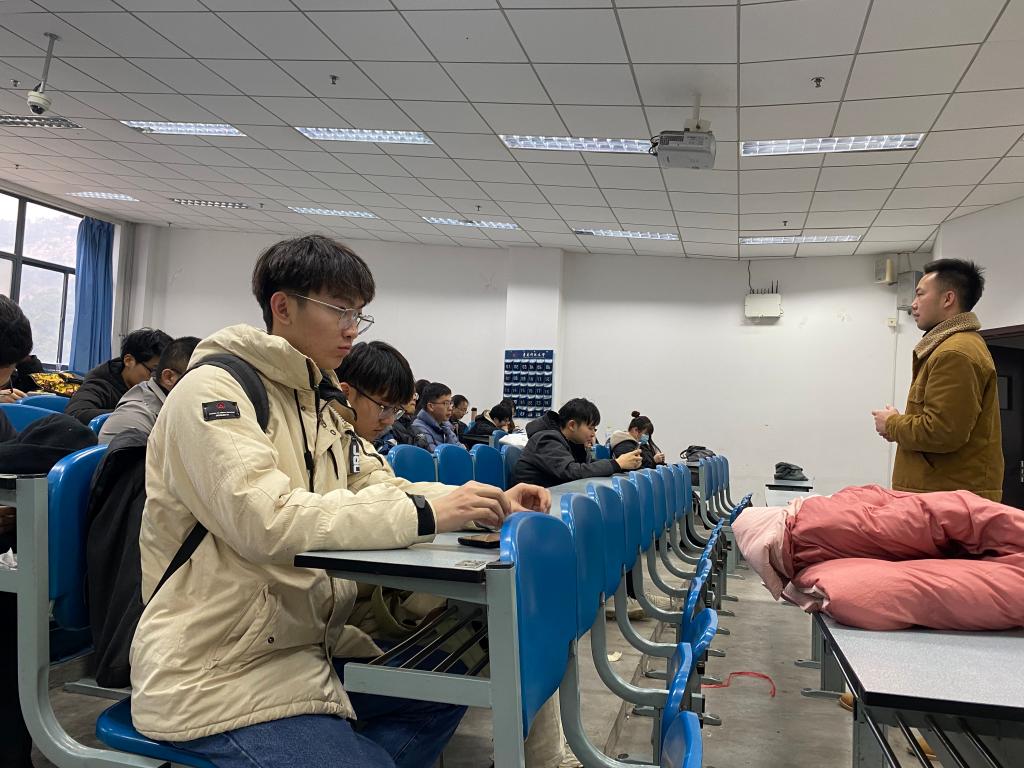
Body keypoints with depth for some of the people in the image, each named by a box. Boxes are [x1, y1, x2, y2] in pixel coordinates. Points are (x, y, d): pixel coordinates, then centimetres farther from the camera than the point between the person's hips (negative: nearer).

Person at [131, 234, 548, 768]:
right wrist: (423, 514, -30)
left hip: (306, 648, 8)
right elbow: (264, 520, -29)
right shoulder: (212, 390, -14)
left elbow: (378, 489, 6)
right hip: (216, 674, -8)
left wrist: (487, 505, -10)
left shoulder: (321, 401, 13)